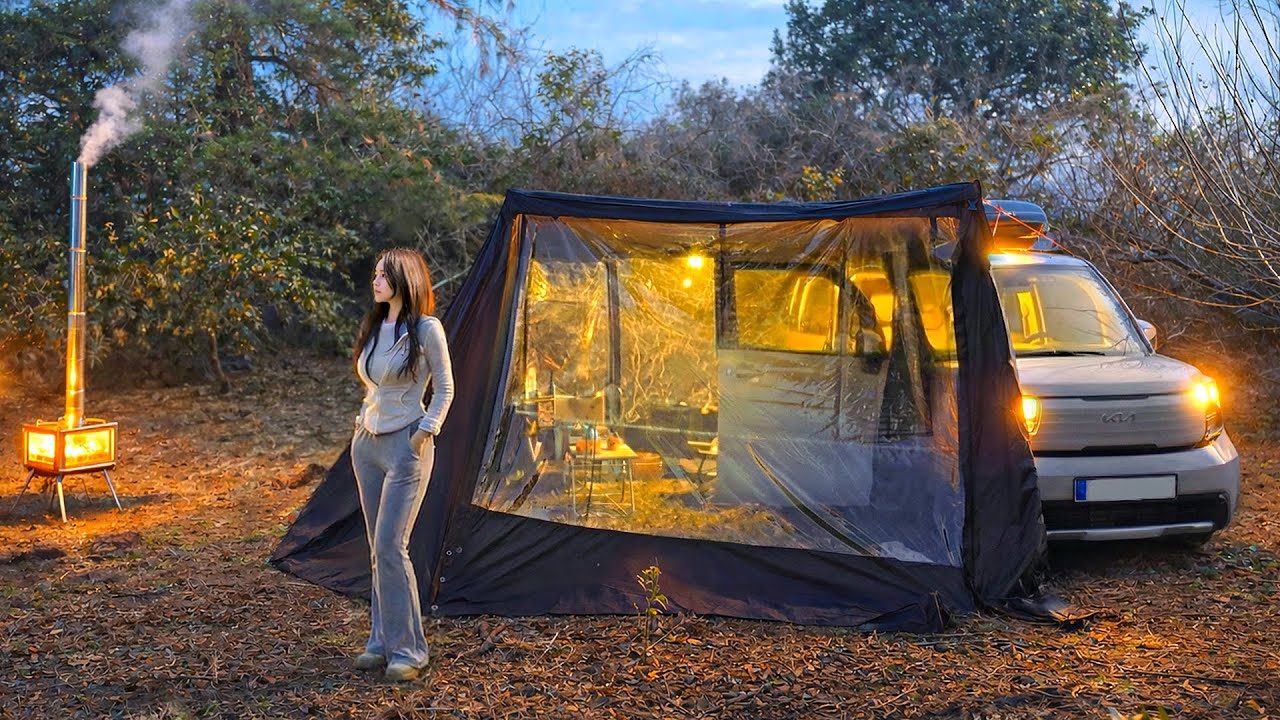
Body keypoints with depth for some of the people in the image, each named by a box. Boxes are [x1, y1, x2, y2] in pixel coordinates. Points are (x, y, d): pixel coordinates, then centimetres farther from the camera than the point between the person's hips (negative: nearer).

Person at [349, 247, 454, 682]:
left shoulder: (426, 329, -11)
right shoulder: (373, 327, 9)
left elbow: (444, 389, -6)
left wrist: (425, 433, -11)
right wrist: (362, 422, 12)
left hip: (405, 447, -7)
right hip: (366, 444, 7)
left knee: (390, 547, -11)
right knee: (378, 549, 10)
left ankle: (407, 649, 0)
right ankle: (382, 641, 19)